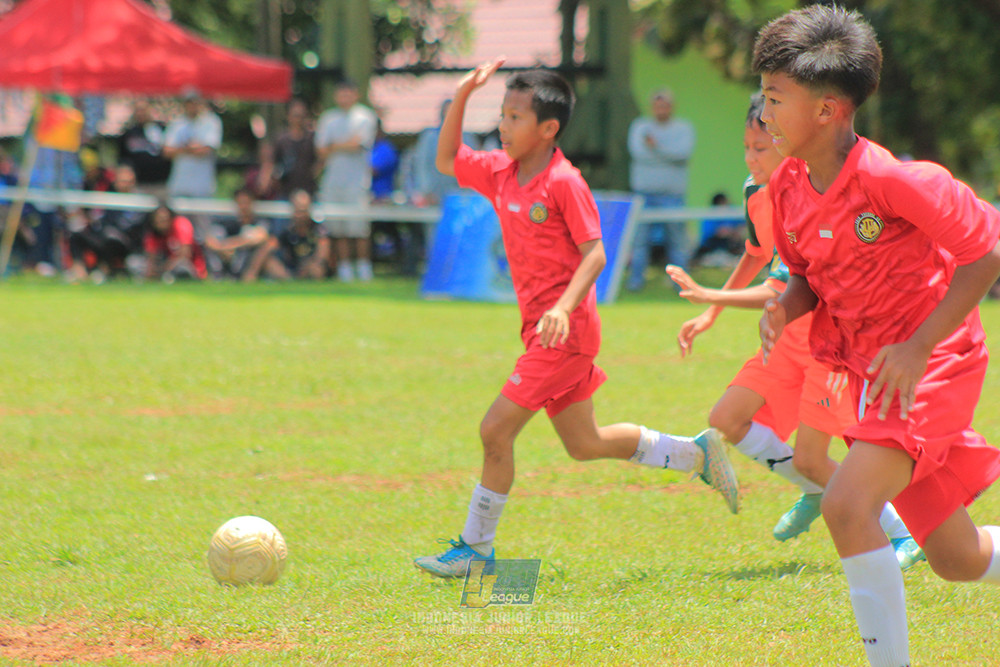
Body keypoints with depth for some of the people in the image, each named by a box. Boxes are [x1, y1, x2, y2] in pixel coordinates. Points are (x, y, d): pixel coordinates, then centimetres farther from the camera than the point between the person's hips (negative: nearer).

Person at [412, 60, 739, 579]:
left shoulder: (564, 182, -14)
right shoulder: (501, 173, 9)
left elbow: (594, 254, -16)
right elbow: (446, 161, 20)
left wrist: (565, 308, -30)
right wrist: (462, 96, 8)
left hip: (565, 331, -9)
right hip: (543, 329, 9)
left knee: (496, 429, -10)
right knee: (584, 444, 15)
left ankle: (476, 546, 1)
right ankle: (698, 453, 28)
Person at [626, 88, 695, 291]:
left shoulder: (684, 128, 9)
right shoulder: (639, 126, 10)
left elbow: (684, 152, -10)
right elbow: (637, 151, -7)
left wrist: (657, 147, -13)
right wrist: (668, 154, -5)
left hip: (673, 193, -1)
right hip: (644, 191, 1)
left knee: (677, 239, -3)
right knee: (639, 238, -4)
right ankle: (635, 279, 3)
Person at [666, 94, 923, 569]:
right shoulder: (757, 194, 1)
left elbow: (778, 295, -28)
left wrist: (707, 296, -30)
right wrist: (710, 314, 19)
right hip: (792, 337, 8)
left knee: (808, 458, -12)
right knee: (726, 422, -3)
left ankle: (905, 534, 3)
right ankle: (817, 492, 18)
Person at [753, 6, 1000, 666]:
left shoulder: (888, 177, -22)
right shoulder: (788, 187, 1)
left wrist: (918, 348, -22)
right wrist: (785, 307, -9)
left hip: (934, 364, -8)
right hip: (872, 370, 8)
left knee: (847, 505, -26)